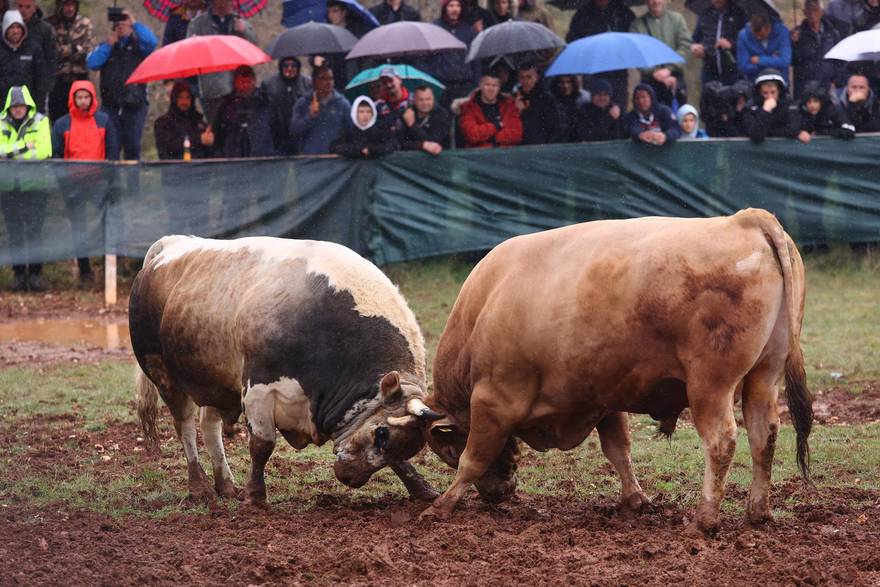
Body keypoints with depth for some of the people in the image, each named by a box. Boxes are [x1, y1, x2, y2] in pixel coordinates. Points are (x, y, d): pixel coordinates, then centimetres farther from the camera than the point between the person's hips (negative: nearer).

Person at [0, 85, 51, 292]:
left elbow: (43, 151, -11)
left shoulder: (40, 122, 0)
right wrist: (24, 147, -16)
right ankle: (18, 273, 11)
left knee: (34, 231, -3)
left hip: (35, 184, -2)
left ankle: (35, 273, 2)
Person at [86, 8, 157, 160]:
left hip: (134, 105, -2)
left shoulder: (138, 45, 8)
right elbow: (92, 64, 1)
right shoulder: (105, 47, 16)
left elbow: (151, 42, -14)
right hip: (110, 105, 2)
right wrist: (108, 45, -2)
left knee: (132, 146, 2)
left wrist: (134, 23, -12)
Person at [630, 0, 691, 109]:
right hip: (650, 79, -1)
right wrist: (655, 73, -14)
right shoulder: (637, 25, 4)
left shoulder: (677, 18, 8)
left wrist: (668, 69, -12)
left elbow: (685, 46, 0)